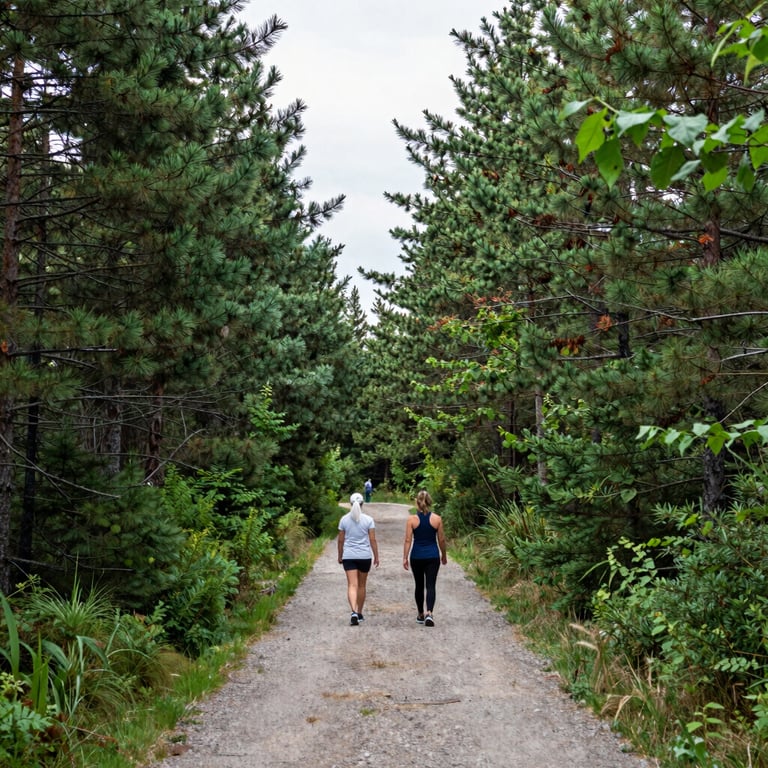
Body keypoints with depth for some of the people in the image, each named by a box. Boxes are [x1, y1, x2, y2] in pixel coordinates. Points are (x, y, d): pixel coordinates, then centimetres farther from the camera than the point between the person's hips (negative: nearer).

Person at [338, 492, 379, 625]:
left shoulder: (344, 519, 0)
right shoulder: (368, 519, -4)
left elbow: (341, 540, 3)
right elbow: (373, 540, -5)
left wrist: (340, 556, 15)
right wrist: (376, 556, 4)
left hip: (348, 556, 0)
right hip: (365, 556, 0)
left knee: (352, 585, -6)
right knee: (361, 585, 14)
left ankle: (353, 612, -25)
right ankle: (359, 613, 25)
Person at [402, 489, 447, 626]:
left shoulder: (411, 519, -5)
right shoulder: (437, 519, -4)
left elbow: (408, 540, -7)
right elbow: (441, 540, 3)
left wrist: (405, 558, -3)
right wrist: (444, 555, 16)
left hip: (416, 557, 1)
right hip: (433, 556, -1)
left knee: (419, 586, 15)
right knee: (431, 585, -1)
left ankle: (420, 615, 25)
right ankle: (429, 613, -20)